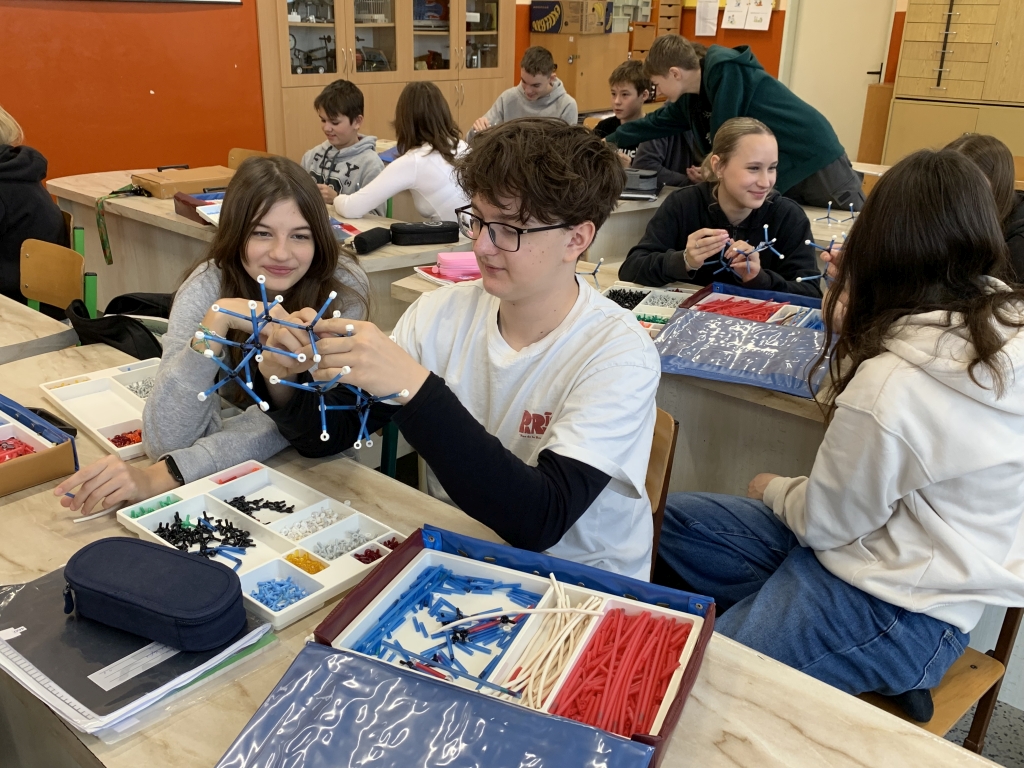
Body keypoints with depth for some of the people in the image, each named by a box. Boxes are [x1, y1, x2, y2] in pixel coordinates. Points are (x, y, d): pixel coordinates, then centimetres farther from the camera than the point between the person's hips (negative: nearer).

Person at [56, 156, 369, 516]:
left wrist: (162, 476, -35)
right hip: (241, 472, 1)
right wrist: (215, 322, -38)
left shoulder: (343, 287, -21)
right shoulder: (207, 287, -18)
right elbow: (167, 439, -26)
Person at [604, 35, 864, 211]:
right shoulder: (689, 99, 7)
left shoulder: (726, 71, -19)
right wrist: (609, 140, 32)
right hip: (775, 177, 8)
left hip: (815, 159, -8)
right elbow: (656, 123, 24)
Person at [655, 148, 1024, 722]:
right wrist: (854, 326, 5)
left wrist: (774, 490, 5)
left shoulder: (893, 381, -30)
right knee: (675, 521, 6)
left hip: (901, 613, -9)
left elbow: (824, 520, -14)